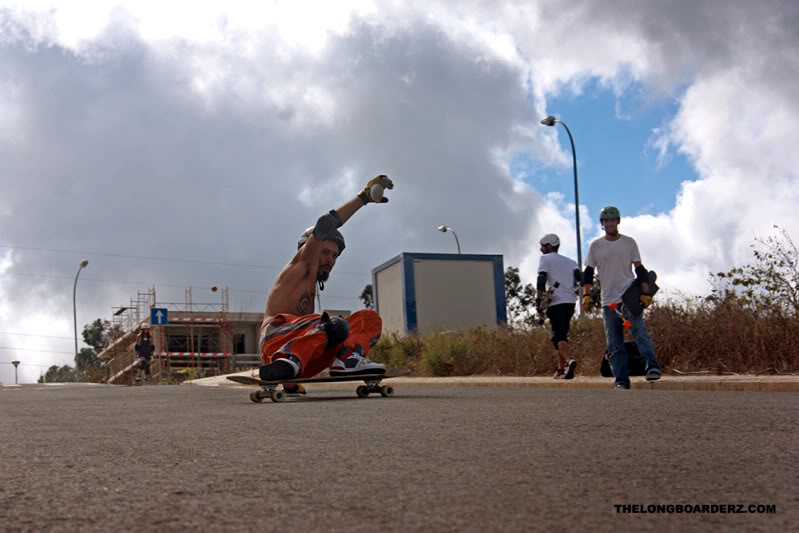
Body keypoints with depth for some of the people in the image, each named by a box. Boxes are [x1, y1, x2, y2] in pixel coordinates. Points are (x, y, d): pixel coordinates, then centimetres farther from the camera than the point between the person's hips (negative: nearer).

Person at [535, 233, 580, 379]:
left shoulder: (545, 258, 6)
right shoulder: (570, 261, 23)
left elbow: (541, 280, -7)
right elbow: (579, 278, 7)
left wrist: (538, 299, -6)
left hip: (556, 302, -6)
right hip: (571, 301, 6)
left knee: (558, 335, -12)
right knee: (562, 334, 16)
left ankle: (569, 360, -35)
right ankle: (561, 369, 16)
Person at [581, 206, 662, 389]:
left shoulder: (629, 242, 8)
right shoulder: (595, 246, 10)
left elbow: (640, 270, 8)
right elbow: (588, 272, 12)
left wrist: (646, 293, -1)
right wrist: (586, 294, -1)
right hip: (608, 300, 2)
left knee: (639, 331, -22)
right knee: (614, 344, -1)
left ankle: (652, 366, -28)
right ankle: (621, 380, -1)